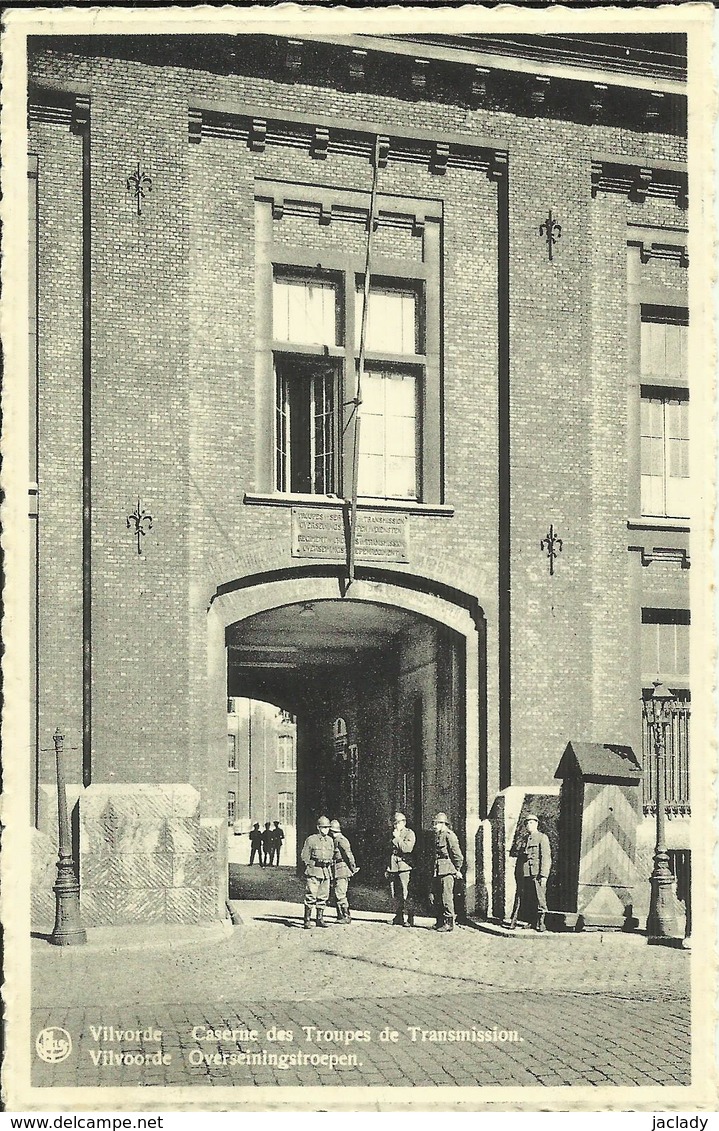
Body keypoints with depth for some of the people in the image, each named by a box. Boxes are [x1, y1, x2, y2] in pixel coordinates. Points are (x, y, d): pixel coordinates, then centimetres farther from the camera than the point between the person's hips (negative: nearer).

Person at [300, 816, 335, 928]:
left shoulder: (330, 840, 12)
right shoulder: (311, 840, -5)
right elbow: (304, 856, -2)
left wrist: (329, 868, 16)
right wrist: (310, 866, -7)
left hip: (326, 872, 6)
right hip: (313, 872, -6)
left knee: (323, 896, 8)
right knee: (311, 896, -8)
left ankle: (320, 919, 16)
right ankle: (307, 920, -3)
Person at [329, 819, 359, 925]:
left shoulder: (340, 840, -13)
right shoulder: (335, 840, 18)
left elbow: (348, 855, -15)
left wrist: (352, 868, -12)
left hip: (341, 871, -10)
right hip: (336, 872, 10)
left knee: (341, 895, -10)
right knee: (337, 895, 11)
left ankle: (346, 917, -8)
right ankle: (340, 917, 16)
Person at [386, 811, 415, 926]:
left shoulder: (409, 834, 0)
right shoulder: (394, 835, 21)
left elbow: (407, 848, -17)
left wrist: (398, 838, -10)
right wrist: (387, 869, 21)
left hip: (404, 867, -7)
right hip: (393, 868, 7)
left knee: (405, 894, -11)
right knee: (395, 895, 6)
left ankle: (410, 919, -7)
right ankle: (399, 918, 11)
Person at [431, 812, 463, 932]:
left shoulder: (449, 835, -10)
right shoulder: (437, 836, 17)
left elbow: (457, 855, -11)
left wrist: (458, 870, -8)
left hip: (447, 872, -9)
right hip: (437, 872, 9)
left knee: (446, 897, -8)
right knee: (437, 897, 11)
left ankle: (449, 923, -4)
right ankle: (440, 921, 18)